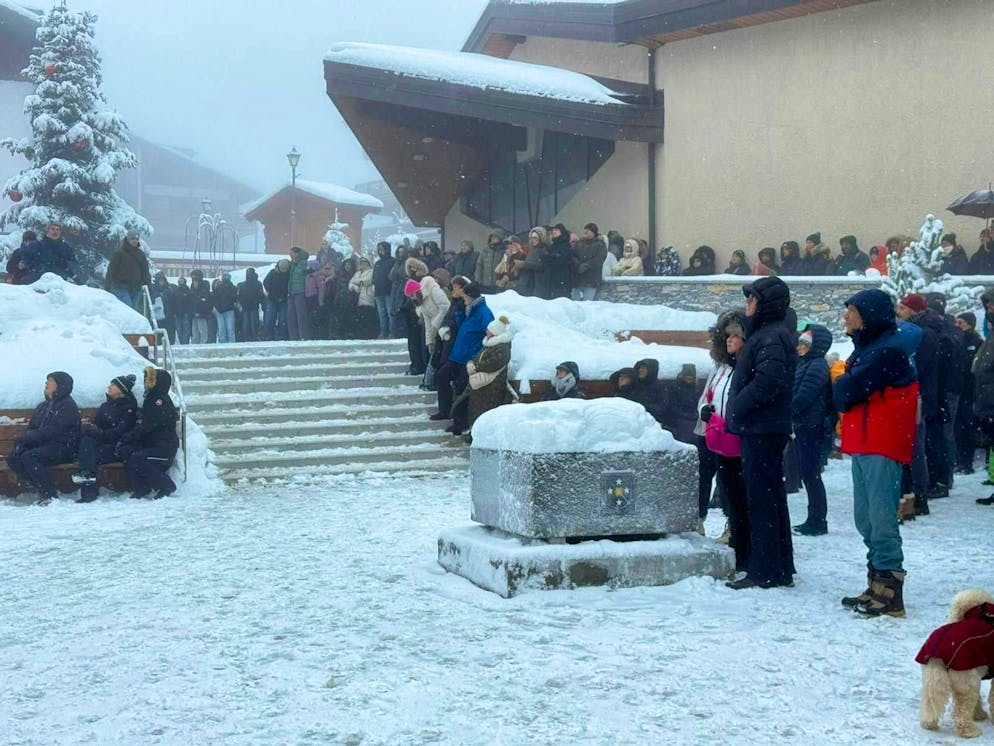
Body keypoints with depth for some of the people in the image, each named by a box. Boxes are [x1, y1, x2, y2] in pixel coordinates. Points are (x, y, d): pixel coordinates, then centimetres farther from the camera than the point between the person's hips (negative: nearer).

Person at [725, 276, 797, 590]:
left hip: (762, 430, -11)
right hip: (763, 429, 11)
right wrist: (736, 416, 13)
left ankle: (765, 571, -3)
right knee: (771, 496, 15)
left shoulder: (772, 337, -15)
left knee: (762, 497, -7)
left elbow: (768, 380, -26)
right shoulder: (765, 333, 18)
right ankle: (780, 569, 22)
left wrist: (737, 410, -16)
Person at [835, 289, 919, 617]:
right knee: (866, 519, 13)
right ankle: (876, 586, 21)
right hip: (864, 446, 10)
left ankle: (889, 592, -7)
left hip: (881, 448, -10)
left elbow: (847, 392, -18)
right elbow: (844, 394, 16)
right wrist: (842, 385, -5)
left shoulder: (887, 350, -15)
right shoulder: (866, 347, 18)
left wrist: (839, 385, 2)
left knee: (881, 518, -9)